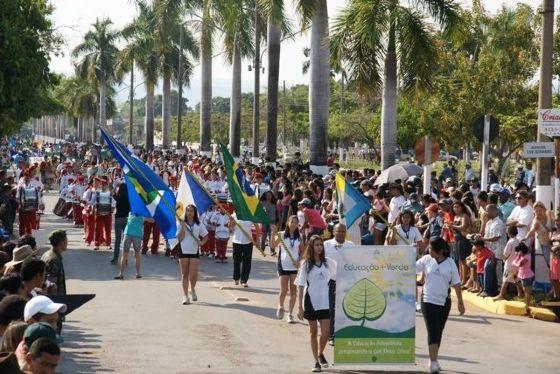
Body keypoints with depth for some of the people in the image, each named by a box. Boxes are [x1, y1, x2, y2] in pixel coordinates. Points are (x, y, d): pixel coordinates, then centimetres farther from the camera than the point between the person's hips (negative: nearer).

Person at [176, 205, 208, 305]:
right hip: (183, 251, 0)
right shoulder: (182, 224, 3)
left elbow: (206, 235, 14)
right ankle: (185, 296, 8)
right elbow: (180, 238, -5)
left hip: (195, 251, 0)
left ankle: (192, 290, 21)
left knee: (193, 275, -8)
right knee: (184, 274, 3)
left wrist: (202, 242, -5)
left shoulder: (199, 225, 6)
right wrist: (183, 227, -13)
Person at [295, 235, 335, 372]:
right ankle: (317, 361, 18)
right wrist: (300, 306, -7)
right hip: (310, 301, -1)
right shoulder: (306, 264, -3)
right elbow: (300, 286, -4)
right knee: (313, 332, 7)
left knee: (325, 333, -4)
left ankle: (320, 354, 25)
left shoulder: (328, 262, 2)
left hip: (325, 302, 1)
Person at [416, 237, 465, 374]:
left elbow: (456, 283, 4)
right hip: (429, 301, -2)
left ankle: (434, 360, 28)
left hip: (444, 302, 2)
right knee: (432, 332, -10)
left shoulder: (450, 263, -1)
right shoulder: (426, 260, -2)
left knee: (439, 332, 13)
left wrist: (460, 302, 6)